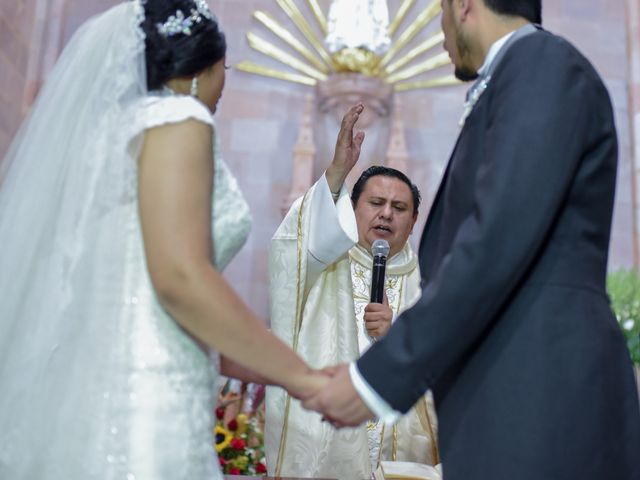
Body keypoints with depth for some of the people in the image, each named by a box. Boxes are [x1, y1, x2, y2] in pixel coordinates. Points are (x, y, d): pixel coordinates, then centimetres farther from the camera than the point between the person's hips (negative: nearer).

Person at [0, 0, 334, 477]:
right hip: (139, 416, -9)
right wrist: (304, 377, -11)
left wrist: (272, 371, 23)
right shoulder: (174, 117, -6)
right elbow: (181, 279, -20)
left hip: (84, 402, 9)